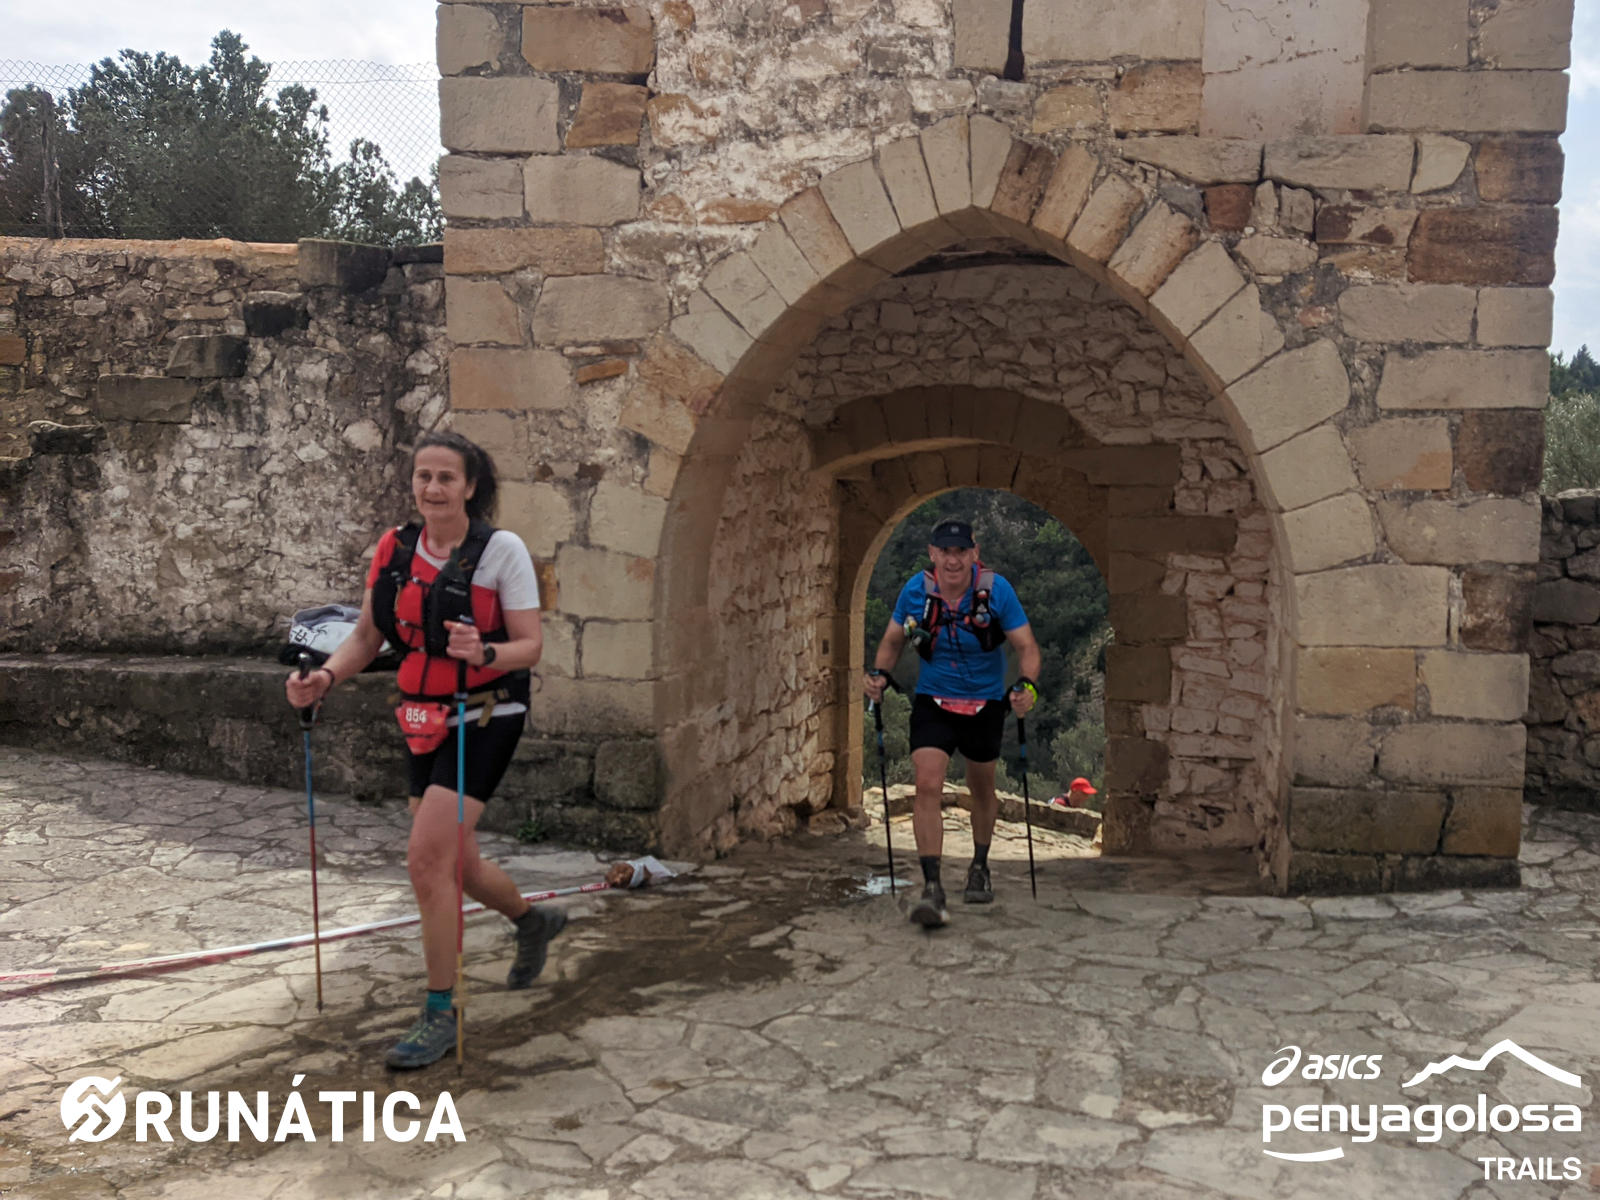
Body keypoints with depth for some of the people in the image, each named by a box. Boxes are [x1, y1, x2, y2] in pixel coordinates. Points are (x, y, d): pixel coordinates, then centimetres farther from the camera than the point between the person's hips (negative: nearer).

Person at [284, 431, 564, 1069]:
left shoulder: (501, 549, -11)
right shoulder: (394, 548, 3)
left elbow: (530, 645, -10)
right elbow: (367, 635, 8)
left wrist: (483, 654, -30)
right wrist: (325, 677, -11)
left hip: (484, 717, -6)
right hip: (423, 721, 6)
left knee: (427, 857, -13)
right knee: (453, 860, 16)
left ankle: (440, 1013, 4)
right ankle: (534, 920, 47)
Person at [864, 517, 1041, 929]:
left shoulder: (997, 590, -16)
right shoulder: (915, 591, -10)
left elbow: (1027, 647, -12)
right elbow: (892, 640, 5)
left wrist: (1027, 685, -31)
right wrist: (879, 673, -13)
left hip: (985, 704, 0)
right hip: (932, 702, 0)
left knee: (981, 788, 16)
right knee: (928, 785, -18)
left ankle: (980, 867, 41)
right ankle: (932, 887, -17)